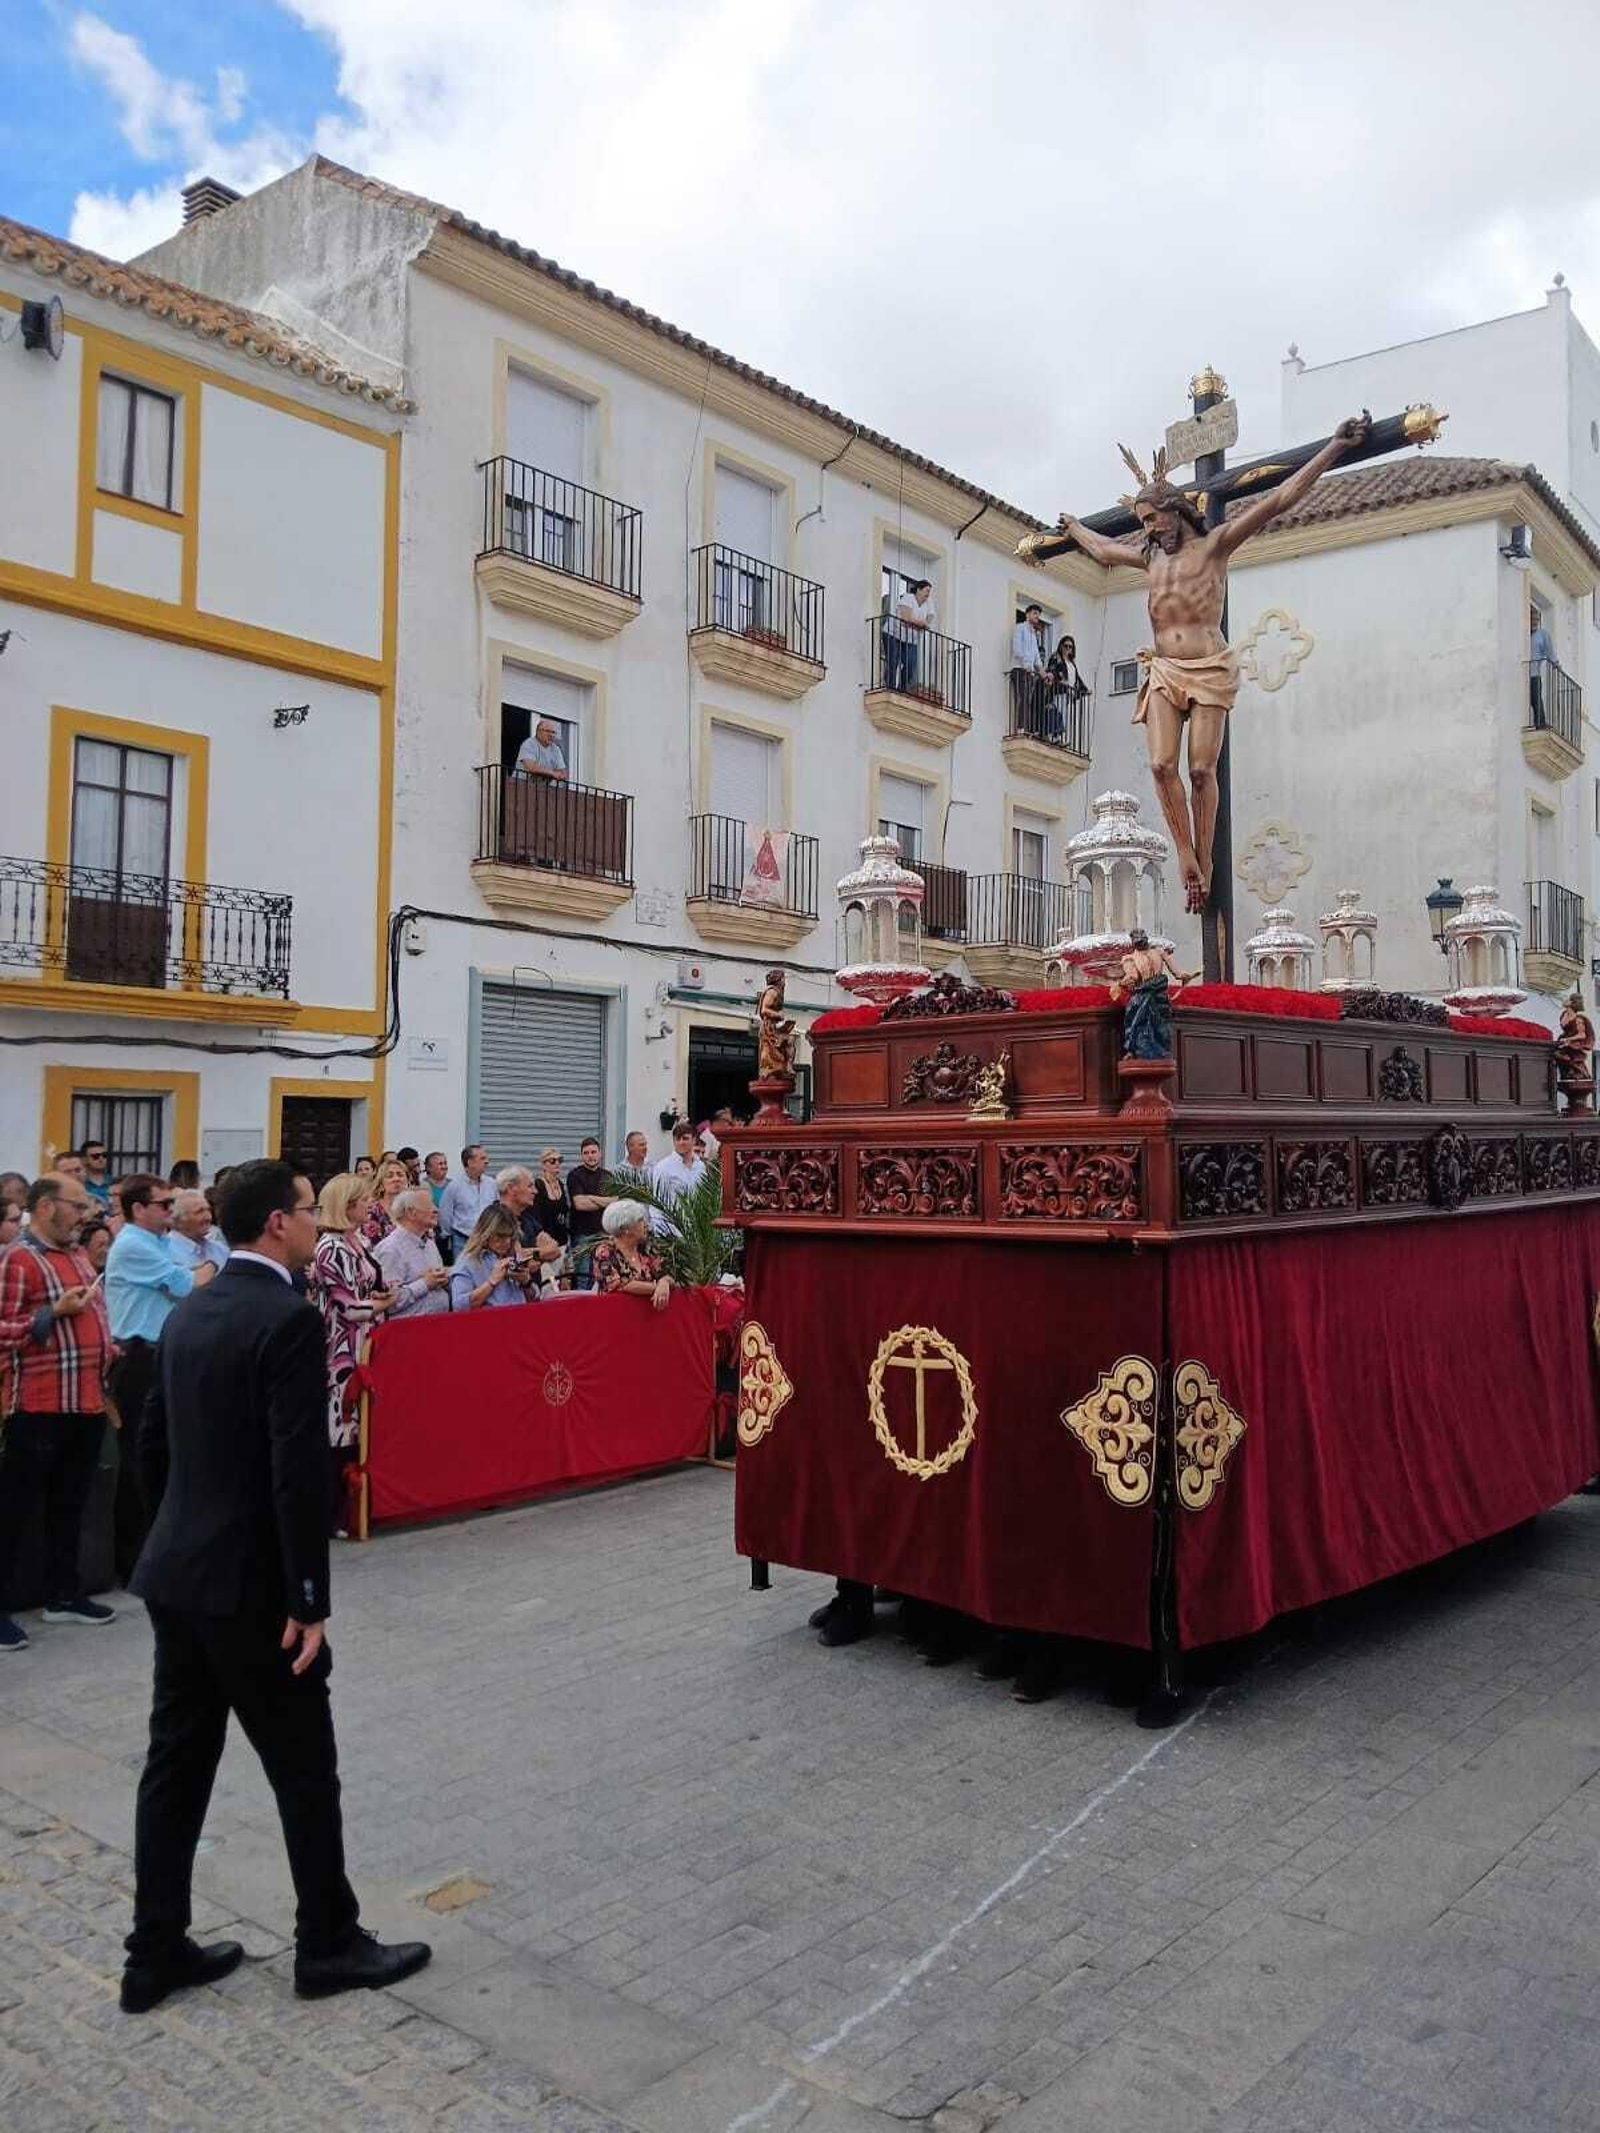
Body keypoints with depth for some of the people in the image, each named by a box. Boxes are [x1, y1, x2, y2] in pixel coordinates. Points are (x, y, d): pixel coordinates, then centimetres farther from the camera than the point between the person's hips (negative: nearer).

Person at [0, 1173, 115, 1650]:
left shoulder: (78, 1257, 15)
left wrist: (105, 1347, 17)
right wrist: (54, 1312, -23)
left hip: (87, 1403, 8)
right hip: (39, 1407, -8)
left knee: (70, 1504, 17)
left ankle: (63, 1594, 27)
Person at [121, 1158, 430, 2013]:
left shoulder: (187, 1314, 7)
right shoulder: (289, 1320, -20)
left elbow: (151, 1443, 14)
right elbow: (298, 1472, -24)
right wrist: (309, 1601, -18)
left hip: (174, 1574, 8)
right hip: (249, 1585, -8)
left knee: (175, 1765, 16)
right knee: (304, 1771, 8)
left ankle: (156, 1952, 26)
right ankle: (328, 1944, 21)